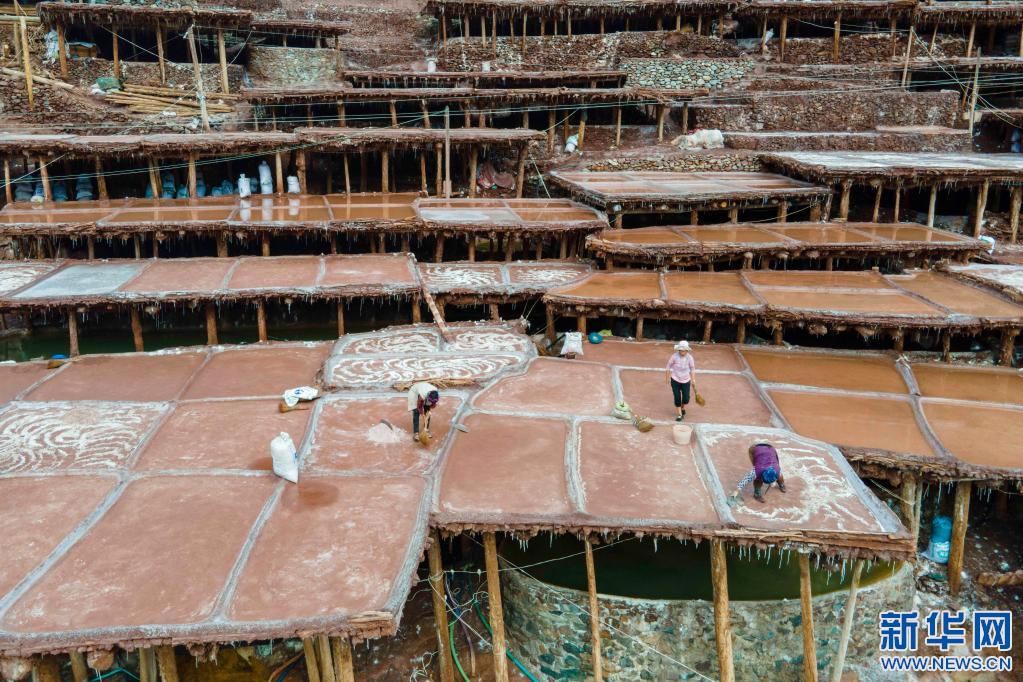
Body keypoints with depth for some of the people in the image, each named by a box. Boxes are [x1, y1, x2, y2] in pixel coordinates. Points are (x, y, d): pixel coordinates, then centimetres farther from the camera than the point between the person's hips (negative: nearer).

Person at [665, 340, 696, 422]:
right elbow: (668, 366, -4)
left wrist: (692, 379, 1)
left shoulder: (689, 357, -13)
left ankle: (683, 408, 36)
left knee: (686, 399, 1)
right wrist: (667, 377, 0)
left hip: (686, 381, 1)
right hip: (675, 380, -1)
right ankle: (679, 415, 16)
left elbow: (692, 368, 2)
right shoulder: (674, 356, -17)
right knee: (677, 398, -1)